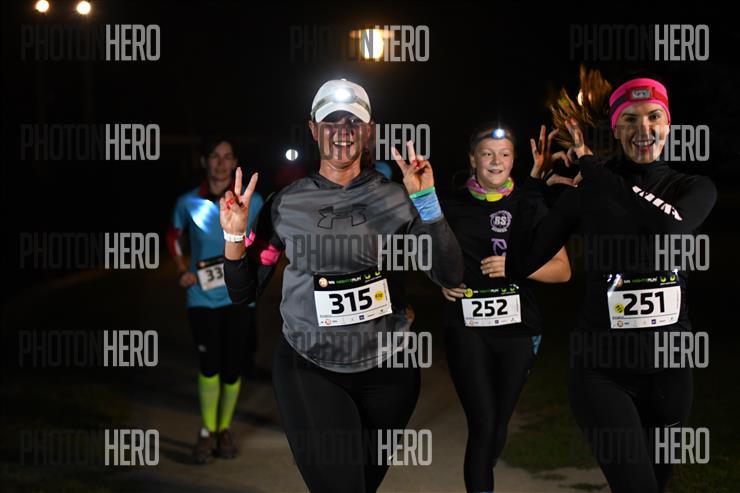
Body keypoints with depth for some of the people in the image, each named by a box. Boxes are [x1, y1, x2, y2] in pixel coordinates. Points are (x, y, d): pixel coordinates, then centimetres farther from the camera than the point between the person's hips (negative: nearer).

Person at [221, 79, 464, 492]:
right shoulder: (287, 204, -3)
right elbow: (243, 292, 3)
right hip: (310, 370, -1)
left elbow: (451, 276, -10)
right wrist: (235, 236, -13)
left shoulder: (395, 199, -3)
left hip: (387, 369, 2)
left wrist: (426, 201, -17)